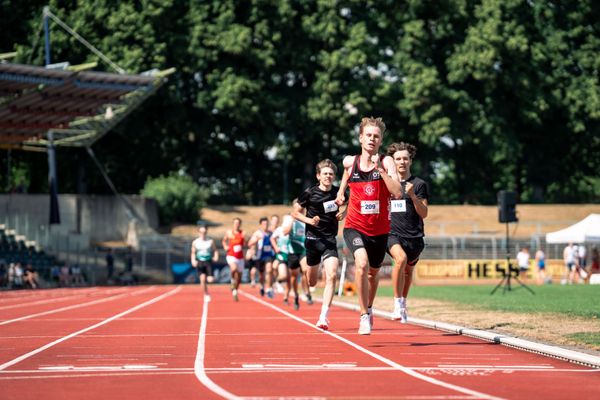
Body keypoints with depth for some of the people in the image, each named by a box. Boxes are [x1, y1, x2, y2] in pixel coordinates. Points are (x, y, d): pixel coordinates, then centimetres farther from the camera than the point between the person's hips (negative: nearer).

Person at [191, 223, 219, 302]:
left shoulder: (210, 241, 2)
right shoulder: (195, 242, 4)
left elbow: (215, 250, 8)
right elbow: (193, 253, 13)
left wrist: (216, 257, -11)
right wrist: (193, 260, -2)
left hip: (208, 262, 0)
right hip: (199, 262, 0)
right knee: (202, 278, -14)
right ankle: (206, 294, 1)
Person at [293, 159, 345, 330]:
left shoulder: (338, 192, 1)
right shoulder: (309, 193, -6)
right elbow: (296, 213, 2)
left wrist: (343, 215, -1)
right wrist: (309, 220, -15)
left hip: (330, 240, 1)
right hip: (312, 238, -1)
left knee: (331, 276, -18)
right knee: (312, 282, 12)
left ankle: (324, 317, -17)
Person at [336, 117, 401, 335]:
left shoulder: (386, 162, -10)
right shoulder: (350, 162, -3)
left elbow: (397, 192, -24)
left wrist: (380, 170, -29)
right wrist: (341, 191, 25)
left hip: (379, 229, 1)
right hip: (355, 226, -1)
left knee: (373, 273, 19)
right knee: (362, 264, -28)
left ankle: (369, 308, 50)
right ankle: (364, 316, -20)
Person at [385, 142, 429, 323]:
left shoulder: (419, 184, 1)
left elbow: (424, 213, -5)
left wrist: (413, 195, -18)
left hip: (414, 236, 1)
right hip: (392, 233, -1)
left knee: (408, 270, 17)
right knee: (401, 258, -30)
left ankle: (403, 304, 42)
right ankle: (397, 303, -23)